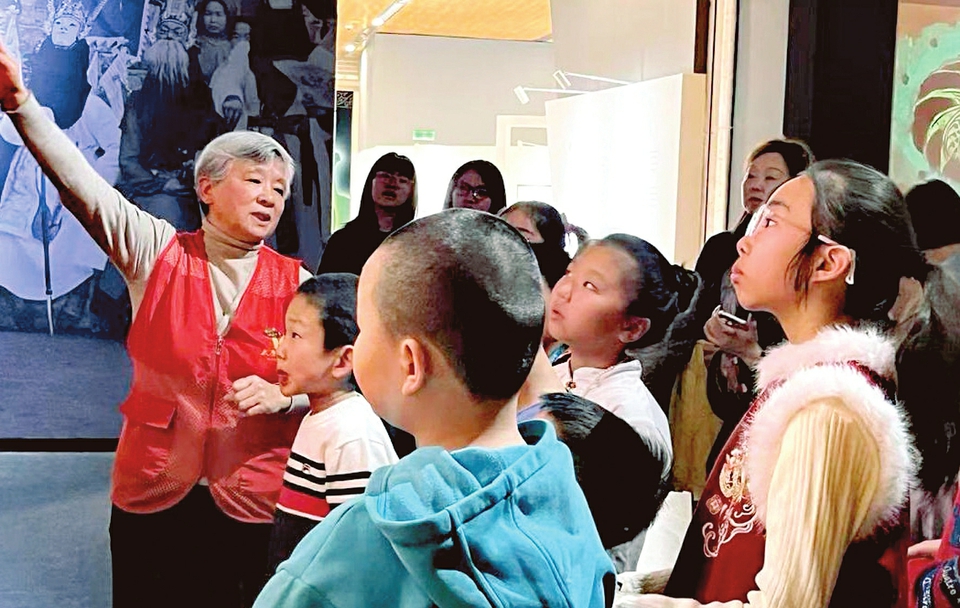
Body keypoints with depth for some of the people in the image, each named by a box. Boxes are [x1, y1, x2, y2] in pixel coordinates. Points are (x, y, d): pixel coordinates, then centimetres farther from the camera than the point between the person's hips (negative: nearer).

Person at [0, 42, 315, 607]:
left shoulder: (298, 284, -1)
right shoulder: (156, 251, -2)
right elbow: (81, 184, -12)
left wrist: (286, 395, -19)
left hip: (252, 500, 0)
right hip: (151, 492, 1)